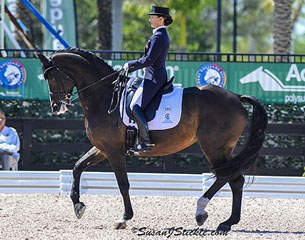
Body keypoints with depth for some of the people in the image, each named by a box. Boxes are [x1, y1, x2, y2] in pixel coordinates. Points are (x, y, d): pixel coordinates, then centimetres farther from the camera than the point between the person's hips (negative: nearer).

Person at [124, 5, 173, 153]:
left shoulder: (158, 37, -17)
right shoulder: (162, 35, 16)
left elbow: (148, 60, -22)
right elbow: (148, 59, 22)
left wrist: (130, 64, -9)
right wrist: (131, 69, 17)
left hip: (154, 79, -11)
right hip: (157, 76, 11)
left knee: (135, 106, -17)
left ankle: (145, 142, -20)